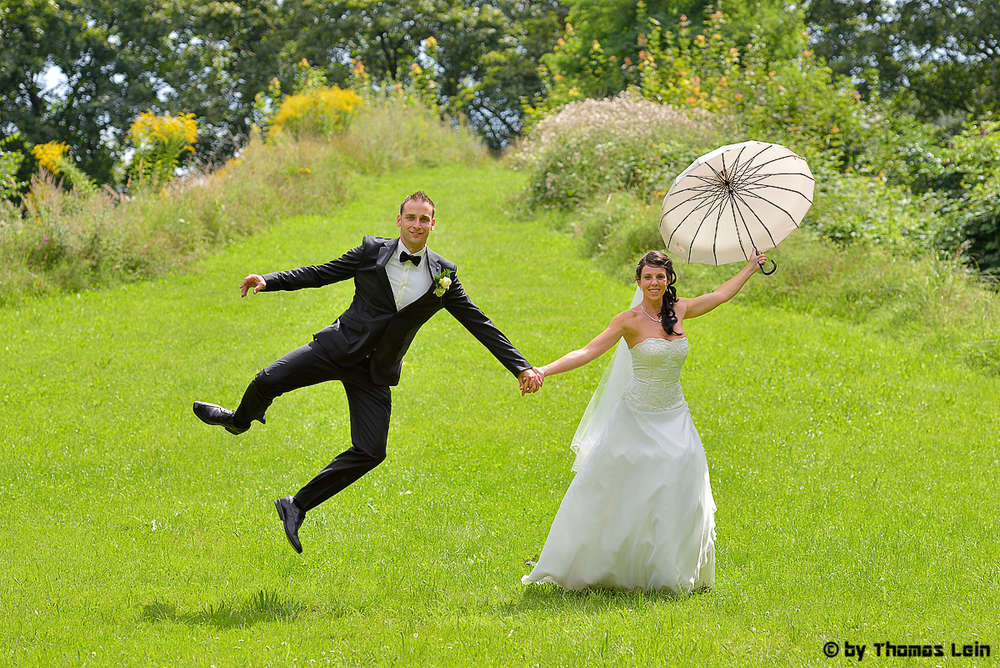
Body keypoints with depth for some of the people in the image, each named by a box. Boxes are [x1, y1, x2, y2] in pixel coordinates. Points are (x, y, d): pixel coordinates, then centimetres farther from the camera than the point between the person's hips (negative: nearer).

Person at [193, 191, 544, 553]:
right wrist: (268, 281, -12)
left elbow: (479, 324, 5)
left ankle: (297, 506, 3)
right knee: (267, 382, -16)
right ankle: (239, 420, 22)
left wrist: (521, 367, 2)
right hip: (338, 347, -2)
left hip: (375, 373, 2)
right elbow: (320, 273, 1)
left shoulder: (444, 275, 1)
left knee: (370, 452, -10)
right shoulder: (373, 252, -2)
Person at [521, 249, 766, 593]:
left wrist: (751, 268, 30)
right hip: (636, 419, -4)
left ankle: (671, 571, 8)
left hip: (673, 420, 4)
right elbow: (588, 352, -17)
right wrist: (544, 371, -30)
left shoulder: (678, 311, 4)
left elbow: (720, 294, 21)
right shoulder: (630, 320, -10)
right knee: (613, 492, -2)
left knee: (678, 495, -4)